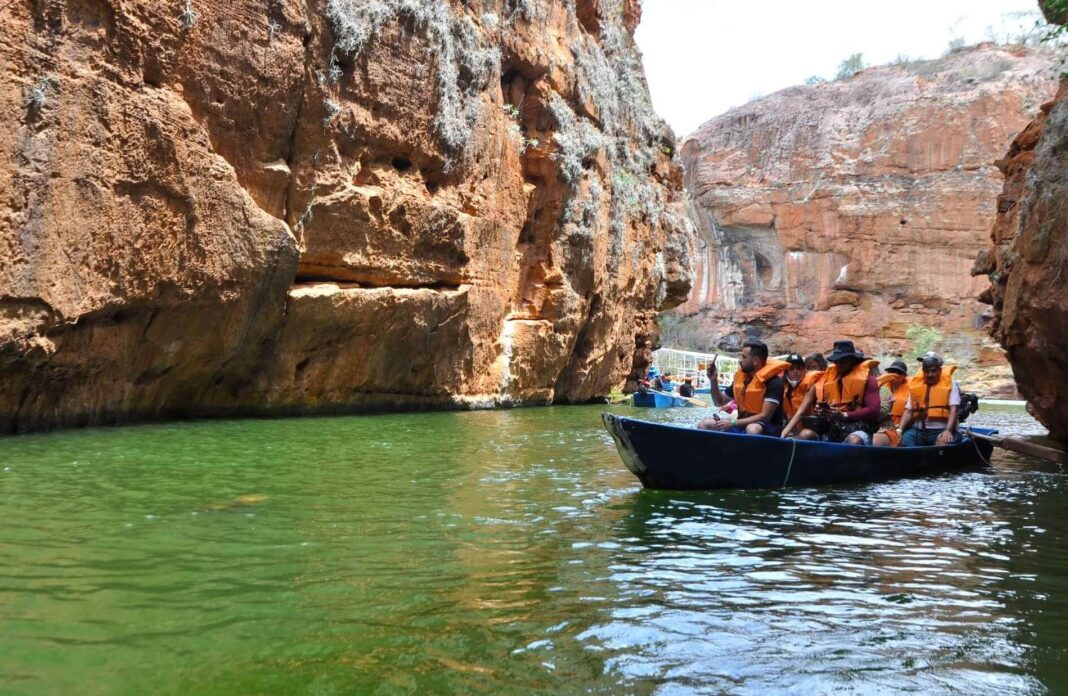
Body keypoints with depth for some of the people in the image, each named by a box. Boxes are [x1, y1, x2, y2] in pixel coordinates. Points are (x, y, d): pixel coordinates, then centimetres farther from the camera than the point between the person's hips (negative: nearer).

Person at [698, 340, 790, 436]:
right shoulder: (741, 377, 7)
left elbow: (765, 416, -23)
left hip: (768, 428, -7)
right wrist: (714, 380, 1)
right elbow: (719, 402, 18)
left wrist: (733, 423, -26)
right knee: (704, 424, -8)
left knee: (752, 429, -42)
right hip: (743, 424, 7)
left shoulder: (773, 382, -15)